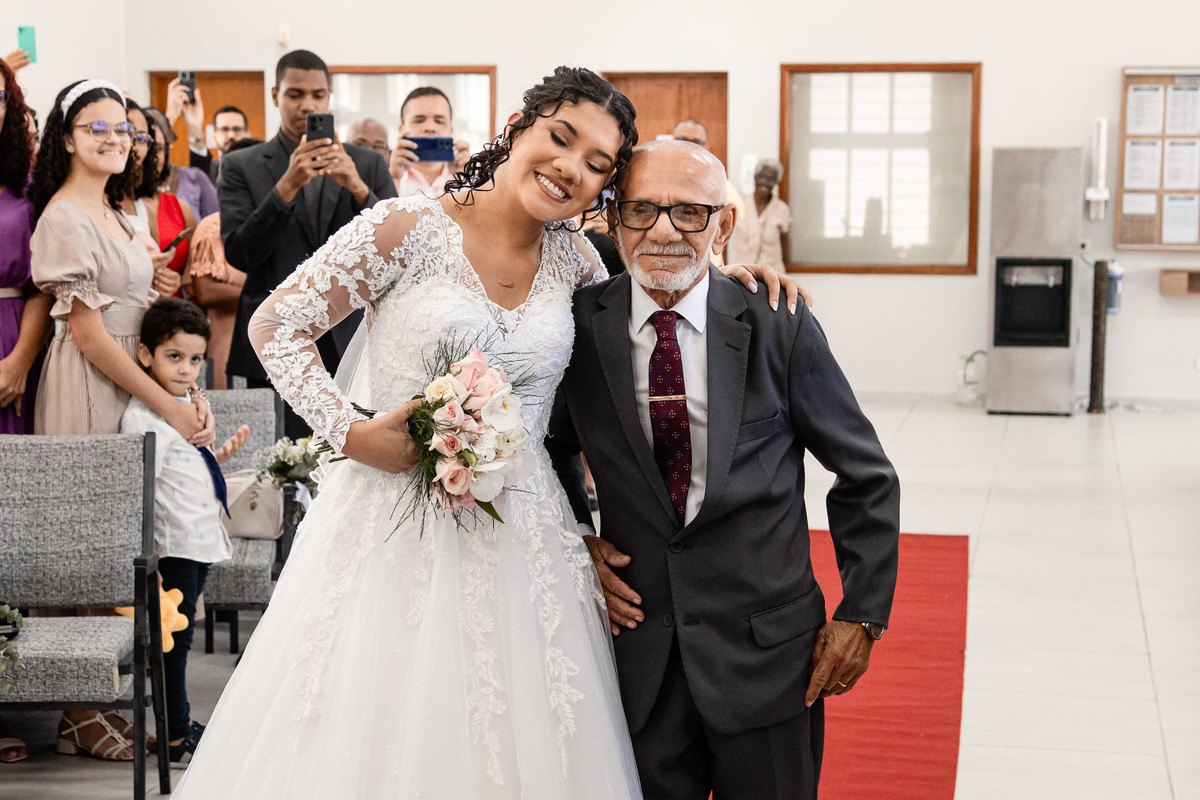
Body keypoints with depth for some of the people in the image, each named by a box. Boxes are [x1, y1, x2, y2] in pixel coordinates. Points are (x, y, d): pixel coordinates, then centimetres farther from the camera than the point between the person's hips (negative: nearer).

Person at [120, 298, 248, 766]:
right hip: (173, 546, -9)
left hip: (200, 542, 9)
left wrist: (222, 453, 11)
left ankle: (182, 720, 30)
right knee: (174, 639, -1)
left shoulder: (186, 403, 12)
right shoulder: (143, 415, -17)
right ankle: (175, 739, 8)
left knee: (181, 635, 18)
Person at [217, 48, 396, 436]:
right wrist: (287, 185, -14)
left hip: (353, 346, 1)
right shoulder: (241, 167, 9)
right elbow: (239, 254, -3)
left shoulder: (368, 165, 13)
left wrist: (358, 190, -13)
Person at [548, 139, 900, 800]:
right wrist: (578, 538, 1)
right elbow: (553, 446, 16)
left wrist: (862, 614, -2)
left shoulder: (777, 328, -7)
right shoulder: (583, 325, -3)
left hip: (766, 652, -1)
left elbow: (867, 480, 1)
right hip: (639, 648, 1)